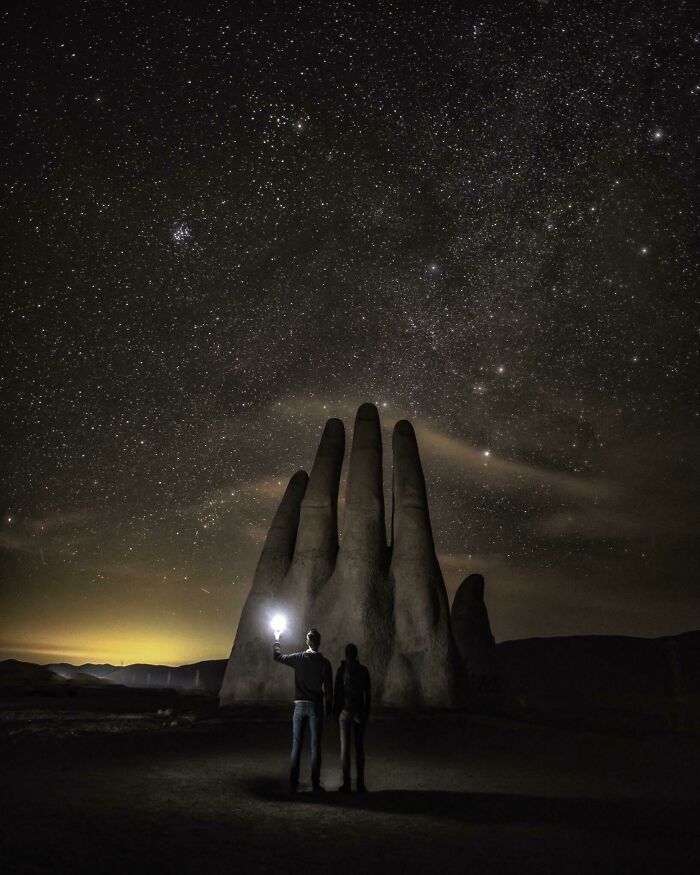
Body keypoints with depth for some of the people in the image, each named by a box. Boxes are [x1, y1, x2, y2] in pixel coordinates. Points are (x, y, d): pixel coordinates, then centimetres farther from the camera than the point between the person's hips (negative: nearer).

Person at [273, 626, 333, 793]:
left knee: (296, 745, 9)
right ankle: (315, 784, 8)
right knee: (315, 746, 6)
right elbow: (328, 689, -5)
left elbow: (277, 656, 11)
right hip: (316, 706, -1)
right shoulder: (324, 663, -7)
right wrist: (329, 709, 5)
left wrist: (277, 640, 25)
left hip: (300, 705, 1)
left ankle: (293, 784, 11)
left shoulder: (298, 658, -4)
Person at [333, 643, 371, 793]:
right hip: (360, 711, 2)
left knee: (345, 747, 4)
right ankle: (360, 783, 9)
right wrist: (367, 712, 12)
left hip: (345, 711, -2)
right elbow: (368, 693, 3)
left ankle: (346, 783, 3)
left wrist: (335, 711, 3)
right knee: (359, 747, 9)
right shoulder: (364, 670, 0)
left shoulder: (341, 669, -7)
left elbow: (337, 691, -7)